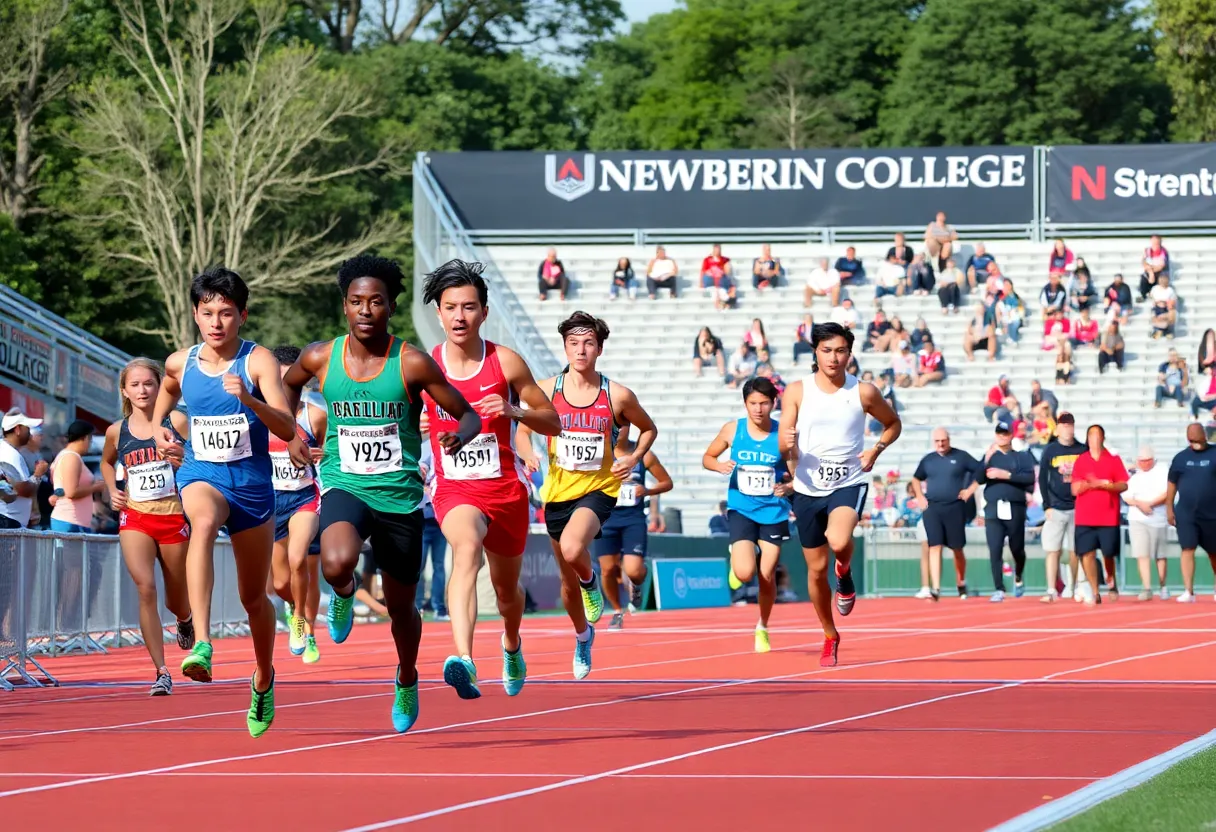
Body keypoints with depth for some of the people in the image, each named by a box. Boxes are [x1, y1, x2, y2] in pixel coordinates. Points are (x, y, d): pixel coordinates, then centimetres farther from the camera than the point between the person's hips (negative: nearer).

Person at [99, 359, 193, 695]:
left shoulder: (176, 422, -4)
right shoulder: (117, 431, 4)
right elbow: (107, 462, 25)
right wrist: (113, 491, 9)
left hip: (174, 517, -1)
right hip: (135, 519, 1)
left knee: (177, 601, 12)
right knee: (145, 588, -20)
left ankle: (185, 620, 53)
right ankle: (161, 672, -18)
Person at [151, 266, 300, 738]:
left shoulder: (258, 361, -8)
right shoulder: (180, 364, 2)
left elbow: (288, 429, -19)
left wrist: (249, 400, -35)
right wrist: (158, 430, 10)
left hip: (253, 483, 0)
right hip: (201, 474, 0)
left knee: (254, 597, 11)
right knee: (204, 522, -38)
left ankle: (264, 678, 40)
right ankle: (201, 645, -52)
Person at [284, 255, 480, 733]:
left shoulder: (412, 364, -9)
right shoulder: (320, 358, -2)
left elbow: (468, 414, -3)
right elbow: (289, 383, 22)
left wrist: (460, 436, -25)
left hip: (400, 494, 0)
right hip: (344, 486, 0)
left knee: (400, 604, 12)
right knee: (337, 564, -33)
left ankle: (407, 680, 44)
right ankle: (344, 594, 7)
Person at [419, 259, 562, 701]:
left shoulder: (506, 362, -4)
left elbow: (552, 422, 2)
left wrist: (514, 411, -18)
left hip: (506, 489, 2)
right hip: (454, 489, -2)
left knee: (507, 589, 19)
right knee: (468, 547, -36)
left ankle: (512, 644, 57)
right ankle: (463, 660, -53)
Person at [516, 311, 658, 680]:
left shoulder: (618, 396, -5)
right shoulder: (547, 390, -3)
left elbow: (649, 428, 12)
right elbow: (523, 431, 9)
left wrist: (634, 458, -5)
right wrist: (528, 455, -12)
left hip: (599, 488, -3)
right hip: (558, 491, 3)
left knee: (572, 549, -34)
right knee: (568, 580, 14)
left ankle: (591, 580, 1)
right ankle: (583, 636, 41)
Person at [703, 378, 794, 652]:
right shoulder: (732, 429, -4)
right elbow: (707, 457, 9)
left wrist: (788, 487, -21)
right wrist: (719, 465, -13)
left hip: (774, 512, 0)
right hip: (741, 510, 0)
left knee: (767, 576, 5)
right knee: (745, 574, -17)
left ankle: (762, 627, 30)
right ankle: (736, 557, 20)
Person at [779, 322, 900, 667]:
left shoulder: (864, 392, -4)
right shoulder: (797, 391, -3)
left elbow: (893, 424, 14)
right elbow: (784, 448, -6)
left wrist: (876, 450, -5)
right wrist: (787, 443, -30)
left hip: (848, 484, -2)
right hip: (808, 488, 2)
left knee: (839, 540, -33)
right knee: (816, 568, 8)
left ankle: (845, 574, 4)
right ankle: (830, 637, 30)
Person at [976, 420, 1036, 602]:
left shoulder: (1022, 456, 6)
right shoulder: (989, 456, 13)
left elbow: (1030, 478, -9)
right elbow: (980, 479, 1)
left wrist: (1006, 475, -16)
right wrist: (987, 459, -12)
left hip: (1015, 509, -1)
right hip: (993, 510, 1)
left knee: (1017, 549, 7)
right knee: (995, 550, -9)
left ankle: (1018, 578, 36)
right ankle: (998, 589, -9)